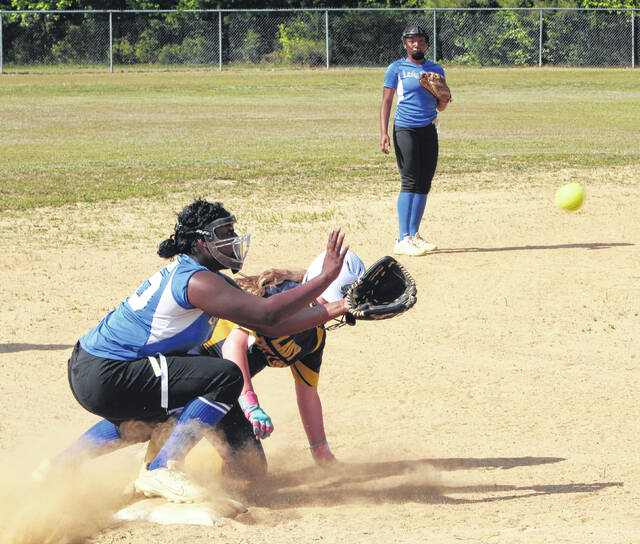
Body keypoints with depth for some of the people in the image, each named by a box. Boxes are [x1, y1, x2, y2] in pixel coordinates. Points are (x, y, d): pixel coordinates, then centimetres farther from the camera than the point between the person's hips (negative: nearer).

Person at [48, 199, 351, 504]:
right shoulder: (197, 281, -18)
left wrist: (335, 309, 8)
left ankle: (62, 465, 37)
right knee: (225, 376, -15)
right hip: (103, 380, -11)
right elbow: (267, 315, -24)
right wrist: (326, 277, -19)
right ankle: (161, 471, -11)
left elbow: (270, 324, 12)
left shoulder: (185, 271, 14)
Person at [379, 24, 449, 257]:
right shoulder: (396, 69, 2)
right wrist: (383, 133, -11)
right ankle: (403, 240, -17)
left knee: (424, 184, 4)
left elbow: (440, 107, 17)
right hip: (405, 130, -5)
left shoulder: (436, 70, 14)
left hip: (429, 131, 5)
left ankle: (413, 235, 12)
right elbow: (386, 102, -1)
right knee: (410, 183, -14)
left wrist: (444, 98, -8)